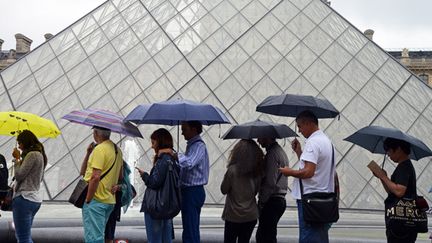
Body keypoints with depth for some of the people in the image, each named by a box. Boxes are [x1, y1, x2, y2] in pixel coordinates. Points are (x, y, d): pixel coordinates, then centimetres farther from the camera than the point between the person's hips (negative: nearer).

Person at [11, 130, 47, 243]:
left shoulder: (32, 155, -13)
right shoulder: (39, 154, 17)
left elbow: (19, 175, -13)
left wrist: (17, 158, -2)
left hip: (24, 198, -10)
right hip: (35, 198, 10)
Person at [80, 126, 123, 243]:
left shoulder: (99, 149, -15)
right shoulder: (117, 149, 13)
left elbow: (95, 177, -21)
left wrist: (87, 199, -14)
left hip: (96, 200, -9)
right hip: (110, 200, 9)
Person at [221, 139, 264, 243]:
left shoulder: (232, 170, -16)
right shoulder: (257, 172, -2)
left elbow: (224, 190, -6)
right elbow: (256, 191, 7)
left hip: (234, 216, -4)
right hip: (251, 216, 4)